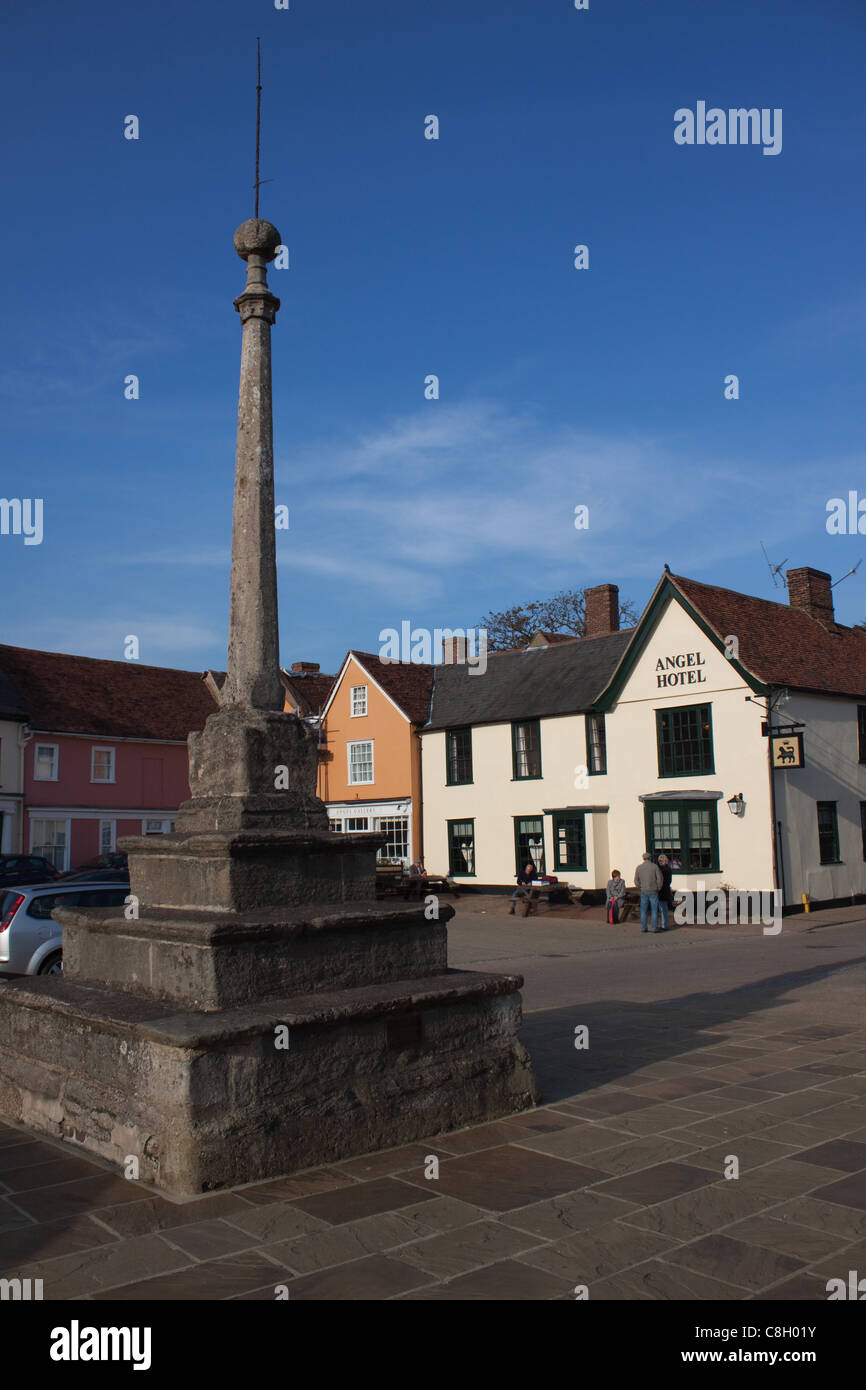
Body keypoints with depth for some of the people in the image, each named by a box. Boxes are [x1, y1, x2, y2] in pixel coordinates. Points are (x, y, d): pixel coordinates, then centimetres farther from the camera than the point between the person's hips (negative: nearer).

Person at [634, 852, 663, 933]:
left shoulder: (639, 867, 2)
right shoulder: (655, 866, -5)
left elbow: (636, 881, 2)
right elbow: (660, 879, -8)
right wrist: (658, 888, 5)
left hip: (644, 892, 2)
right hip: (653, 892, -2)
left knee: (643, 911, 7)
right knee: (654, 910, 2)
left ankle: (643, 928, 6)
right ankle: (655, 928, 0)